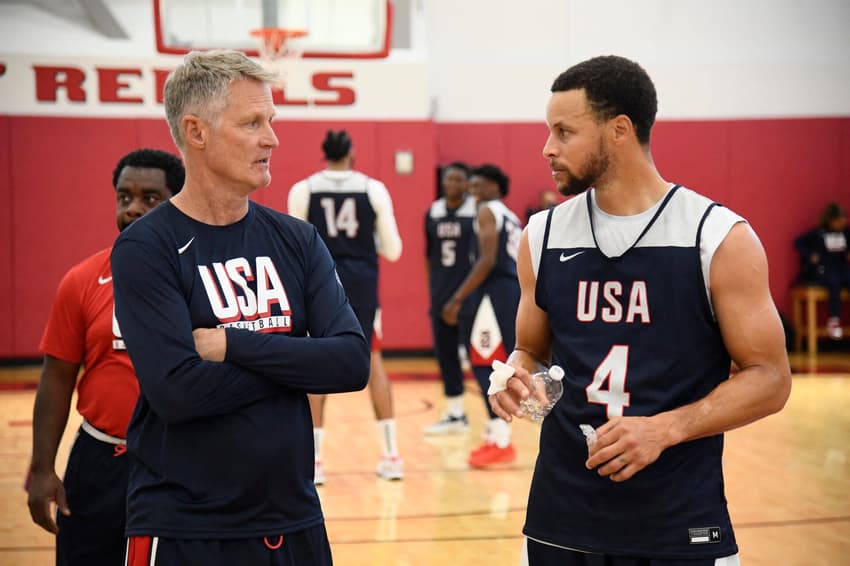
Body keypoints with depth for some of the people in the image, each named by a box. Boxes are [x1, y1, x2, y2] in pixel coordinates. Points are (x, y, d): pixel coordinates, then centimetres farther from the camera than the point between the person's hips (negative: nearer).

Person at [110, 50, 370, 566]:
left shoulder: (296, 240, 4)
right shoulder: (144, 249, -10)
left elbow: (353, 363, -6)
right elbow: (176, 391, -21)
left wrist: (234, 344, -15)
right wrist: (295, 362, -11)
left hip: (295, 520, 5)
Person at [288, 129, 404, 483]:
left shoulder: (302, 190, -1)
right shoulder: (374, 189, 0)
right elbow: (392, 250, 2)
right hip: (362, 283, 1)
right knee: (372, 360, 13)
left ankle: (314, 460, 3)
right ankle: (391, 455, 12)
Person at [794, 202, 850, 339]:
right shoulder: (818, 233, -1)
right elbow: (798, 242, -4)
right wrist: (810, 256, -9)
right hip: (822, 270, -4)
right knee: (834, 283, -35)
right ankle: (834, 321, -33)